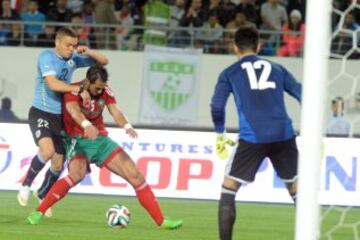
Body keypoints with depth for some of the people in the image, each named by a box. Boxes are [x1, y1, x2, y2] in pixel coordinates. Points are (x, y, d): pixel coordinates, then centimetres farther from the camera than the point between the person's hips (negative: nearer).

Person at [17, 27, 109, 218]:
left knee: (58, 165, 7)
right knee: (48, 150, -30)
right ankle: (26, 185, -9)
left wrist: (89, 53, -8)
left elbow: (103, 61, 11)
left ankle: (42, 195, 34)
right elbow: (52, 83, -27)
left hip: (60, 116, 6)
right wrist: (80, 89, -28)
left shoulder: (73, 58, 4)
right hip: (40, 114, -6)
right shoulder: (46, 56, -13)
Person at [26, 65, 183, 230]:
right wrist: (87, 125, -61)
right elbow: (73, 110, -39)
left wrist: (127, 126, -38)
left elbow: (115, 112, -15)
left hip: (101, 139, 6)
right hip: (78, 141, -6)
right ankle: (38, 213, -27)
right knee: (77, 175, -35)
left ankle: (161, 221, 4)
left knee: (135, 175, -2)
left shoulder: (105, 91, -1)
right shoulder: (73, 91, -18)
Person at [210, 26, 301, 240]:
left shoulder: (229, 74, 13)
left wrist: (221, 135, 17)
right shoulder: (277, 69, 20)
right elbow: (303, 96, 15)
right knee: (296, 187, 17)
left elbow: (217, 107, 2)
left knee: (229, 187, 10)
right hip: (284, 135, 2)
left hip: (252, 138, -2)